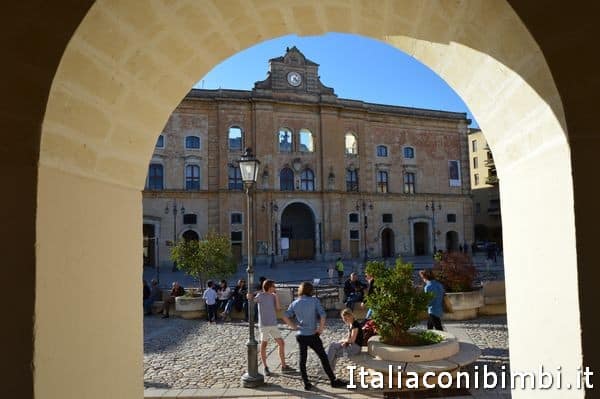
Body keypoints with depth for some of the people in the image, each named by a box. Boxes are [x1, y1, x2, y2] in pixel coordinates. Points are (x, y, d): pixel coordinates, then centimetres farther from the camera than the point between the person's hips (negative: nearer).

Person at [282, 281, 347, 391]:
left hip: (300, 335, 4)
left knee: (302, 360, 12)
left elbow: (285, 317, -3)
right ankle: (334, 381, 15)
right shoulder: (314, 301, -8)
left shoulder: (294, 303, 3)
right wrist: (321, 328, -7)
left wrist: (294, 326, 4)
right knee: (323, 358, 7)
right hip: (312, 335, -3)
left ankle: (306, 384, 15)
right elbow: (322, 315, -17)